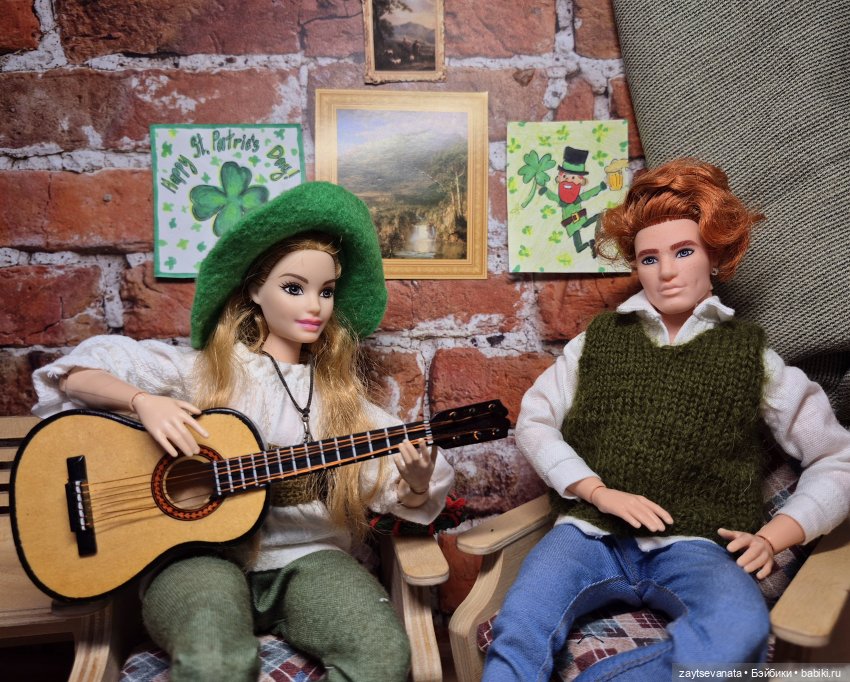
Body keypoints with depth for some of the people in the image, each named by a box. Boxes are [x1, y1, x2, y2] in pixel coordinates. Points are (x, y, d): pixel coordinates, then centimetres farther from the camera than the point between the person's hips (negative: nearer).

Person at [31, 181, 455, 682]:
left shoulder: (340, 391, 11)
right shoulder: (205, 369, 5)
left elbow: (402, 496, 5)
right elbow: (74, 374, 3)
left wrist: (417, 482, -19)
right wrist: (144, 401, -16)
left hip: (306, 555, 3)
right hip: (201, 554, -2)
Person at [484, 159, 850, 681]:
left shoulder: (752, 355, 10)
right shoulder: (600, 338, 13)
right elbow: (534, 422, 7)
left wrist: (772, 538, -4)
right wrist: (599, 491, -7)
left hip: (694, 545, 1)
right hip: (591, 532, 0)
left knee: (739, 632, -34)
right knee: (517, 637, -31)